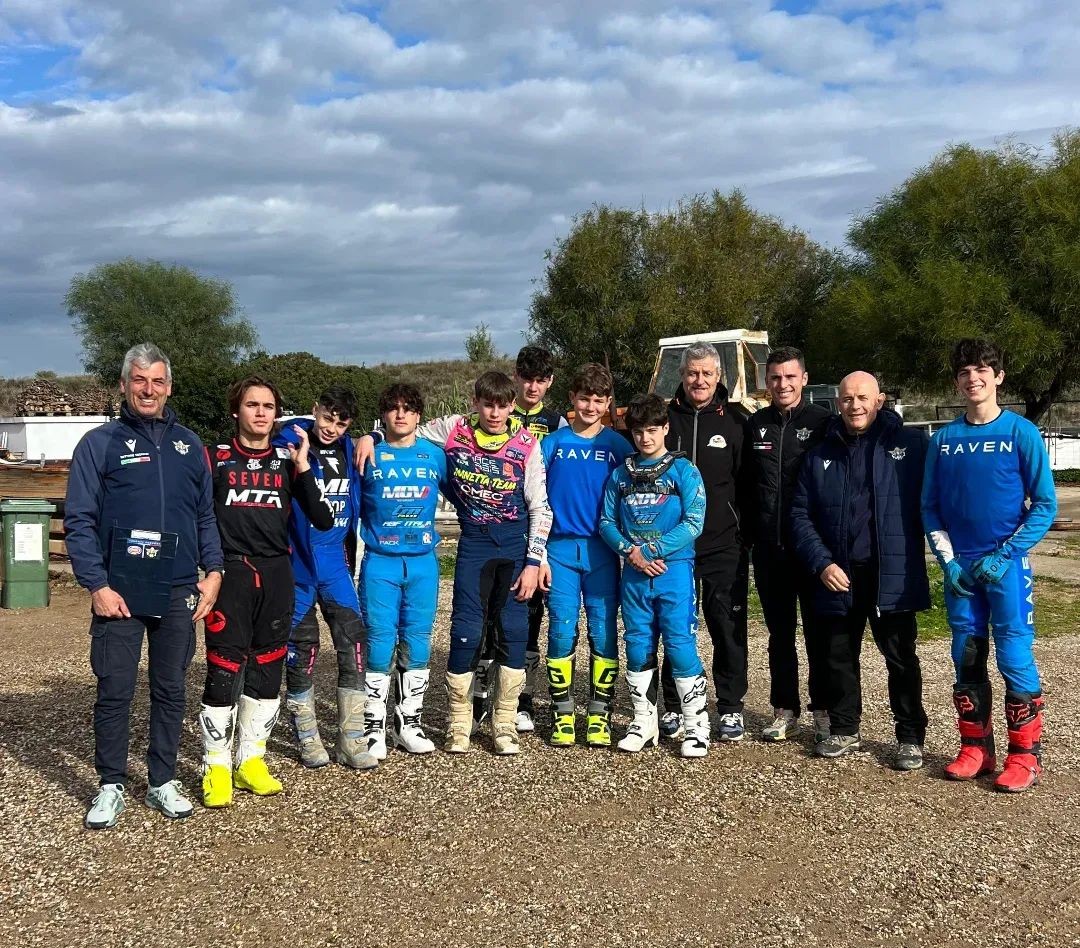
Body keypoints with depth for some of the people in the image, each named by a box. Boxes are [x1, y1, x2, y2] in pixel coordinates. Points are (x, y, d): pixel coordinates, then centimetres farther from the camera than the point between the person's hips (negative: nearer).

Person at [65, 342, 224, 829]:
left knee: (170, 689, 10)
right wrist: (97, 585, -12)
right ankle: (111, 785, 16)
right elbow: (79, 521, -4)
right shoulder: (100, 443, 0)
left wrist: (213, 571, 2)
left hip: (179, 592, 3)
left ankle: (163, 781, 22)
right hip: (119, 593, -3)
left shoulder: (188, 445, 11)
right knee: (114, 692, 2)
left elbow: (206, 515, 14)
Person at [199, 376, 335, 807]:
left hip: (276, 576, 3)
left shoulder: (288, 461, 9)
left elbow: (323, 520, 0)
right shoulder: (216, 459, 3)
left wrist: (303, 467, -6)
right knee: (224, 670, -5)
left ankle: (251, 760, 21)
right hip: (230, 574, -3)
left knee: (266, 670, 9)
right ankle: (217, 766, 7)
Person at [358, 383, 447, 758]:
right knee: (380, 644, -2)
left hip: (423, 563, 2)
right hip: (379, 563, -2)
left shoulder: (435, 455, 7)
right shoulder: (369, 456, 0)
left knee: (417, 645, 7)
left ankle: (409, 723, 18)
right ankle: (373, 727, 8)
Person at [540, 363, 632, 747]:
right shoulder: (552, 444, 5)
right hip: (561, 549, 0)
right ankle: (563, 714, 11)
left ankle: (599, 715, 11)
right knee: (562, 632, 0)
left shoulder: (618, 446, 5)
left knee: (603, 632, 1)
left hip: (602, 552, 0)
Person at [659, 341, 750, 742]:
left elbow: (747, 484, 5)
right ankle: (673, 707, 18)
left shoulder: (734, 424, 4)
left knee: (728, 626, 3)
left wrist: (747, 533, -1)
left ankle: (731, 709, 14)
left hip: (723, 544, -1)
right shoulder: (664, 419, 5)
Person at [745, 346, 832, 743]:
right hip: (769, 547, 4)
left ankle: (824, 711, 15)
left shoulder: (824, 422, -2)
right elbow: (744, 483, 12)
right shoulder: (755, 424, 9)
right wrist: (751, 532, 4)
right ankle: (785, 710, 20)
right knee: (779, 632, 11)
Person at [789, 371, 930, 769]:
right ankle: (843, 730, 28)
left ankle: (910, 737, 17)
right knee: (837, 657, 13)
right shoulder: (820, 455, 9)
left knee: (901, 657, 4)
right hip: (838, 576, 4)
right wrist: (821, 563, -5)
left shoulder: (910, 443, -1)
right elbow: (801, 514, 7)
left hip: (893, 575, -3)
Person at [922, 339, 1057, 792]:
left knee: (1015, 658, -5)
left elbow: (1045, 505, -4)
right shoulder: (943, 439, 6)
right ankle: (976, 748, 21)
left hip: (1007, 565, -4)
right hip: (960, 568, 4)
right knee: (967, 659, 9)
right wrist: (949, 561, -2)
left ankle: (1025, 755, 7)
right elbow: (930, 507, 10)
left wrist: (1004, 555, -12)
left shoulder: (1022, 433, -4)